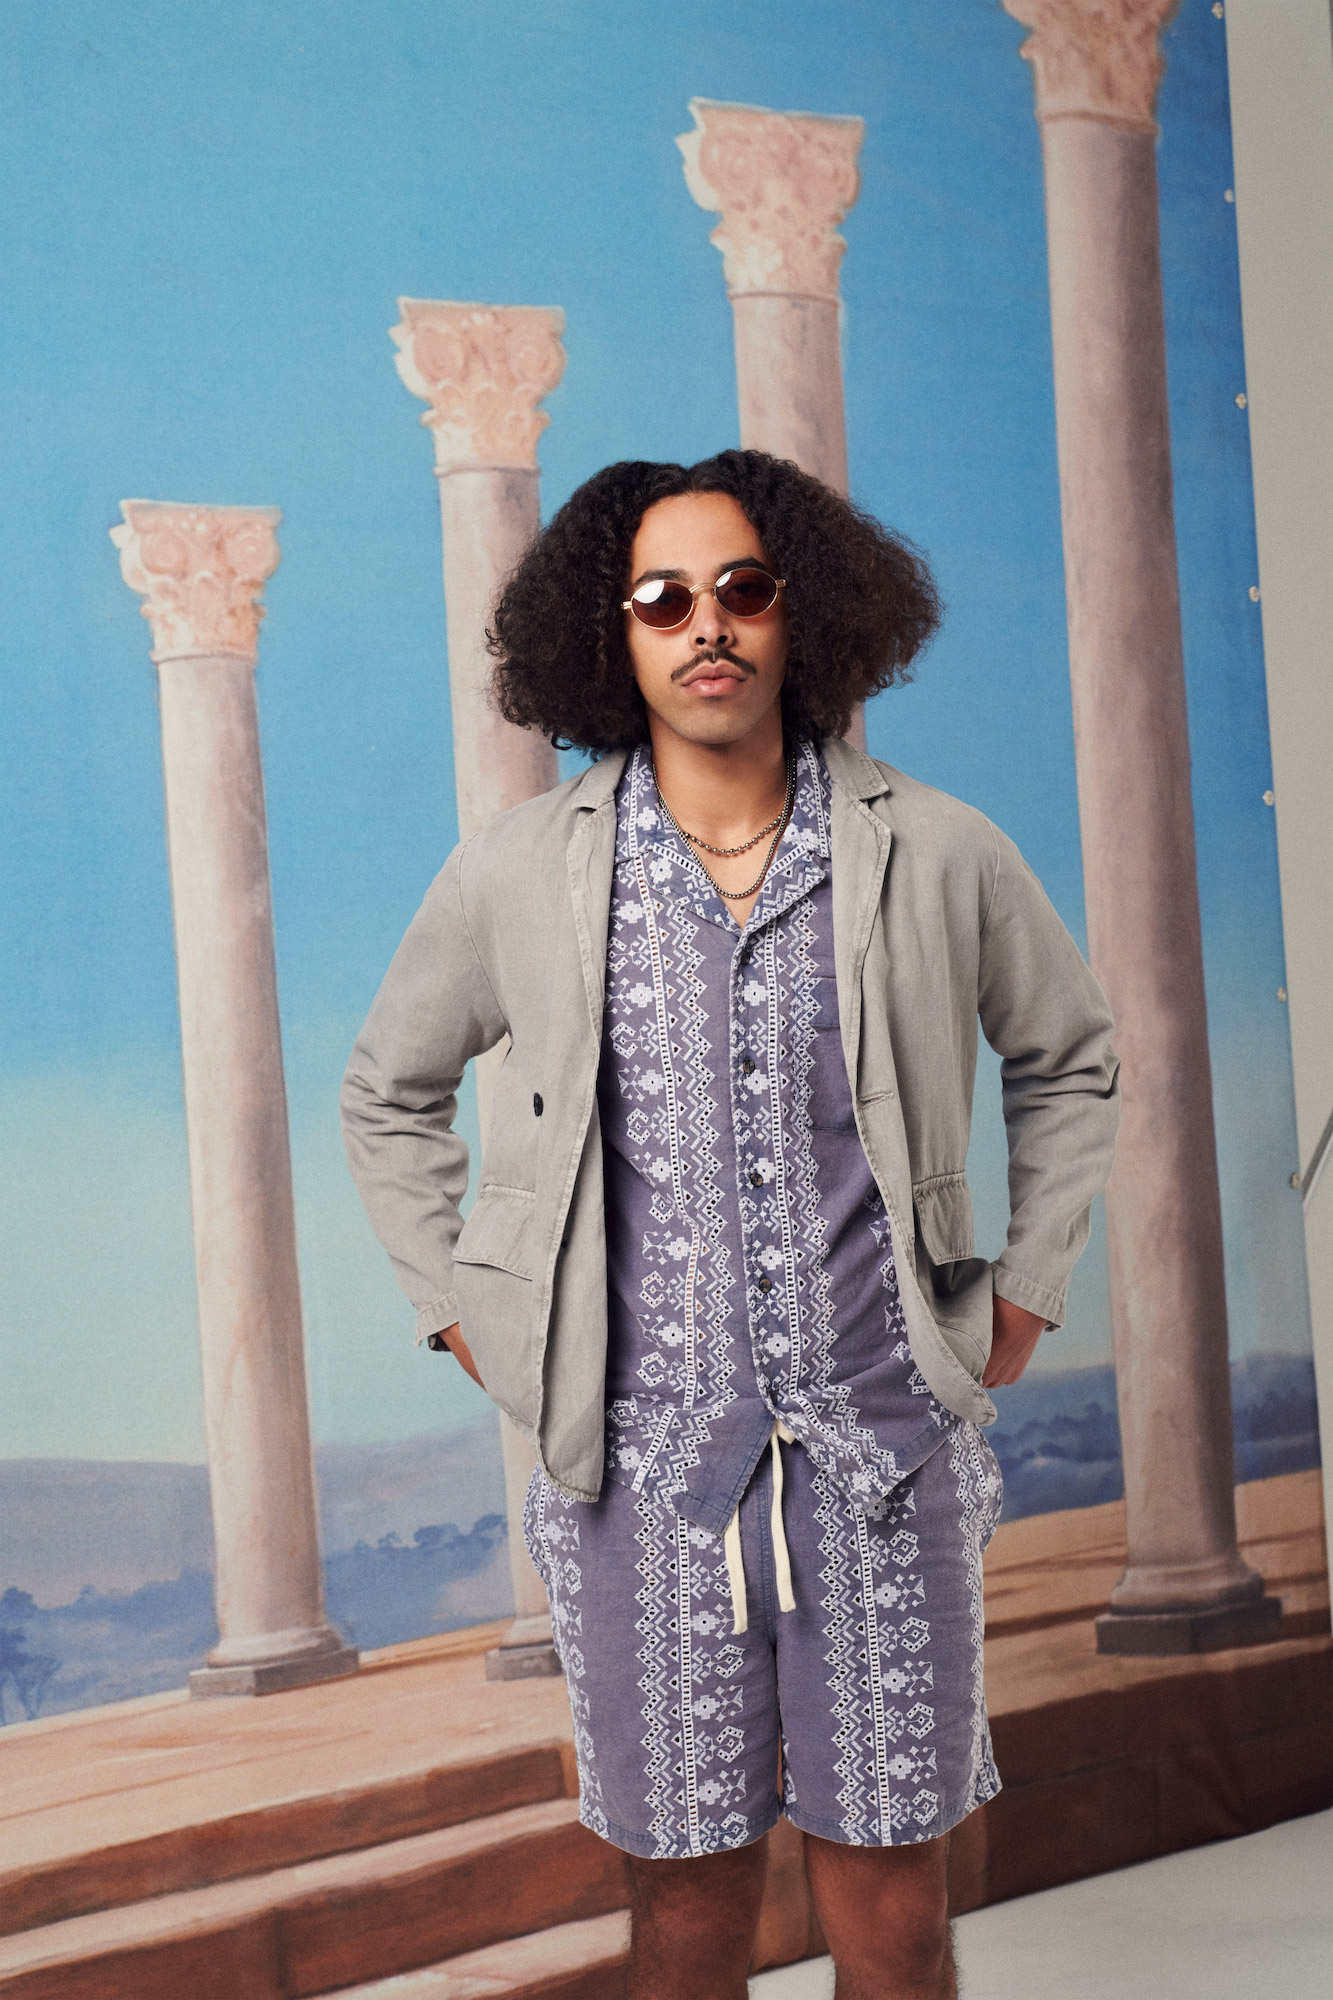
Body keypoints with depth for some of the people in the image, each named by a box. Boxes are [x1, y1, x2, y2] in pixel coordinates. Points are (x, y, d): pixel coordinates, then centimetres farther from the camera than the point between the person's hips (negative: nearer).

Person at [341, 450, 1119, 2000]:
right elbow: (389, 1092, 17)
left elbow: (1068, 1059, 18)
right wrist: (461, 1309, 10)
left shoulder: (939, 857, 1)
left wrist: (1025, 1292, 12)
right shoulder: (515, 877, 1)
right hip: (641, 1464, 0)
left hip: (884, 1459, 0)